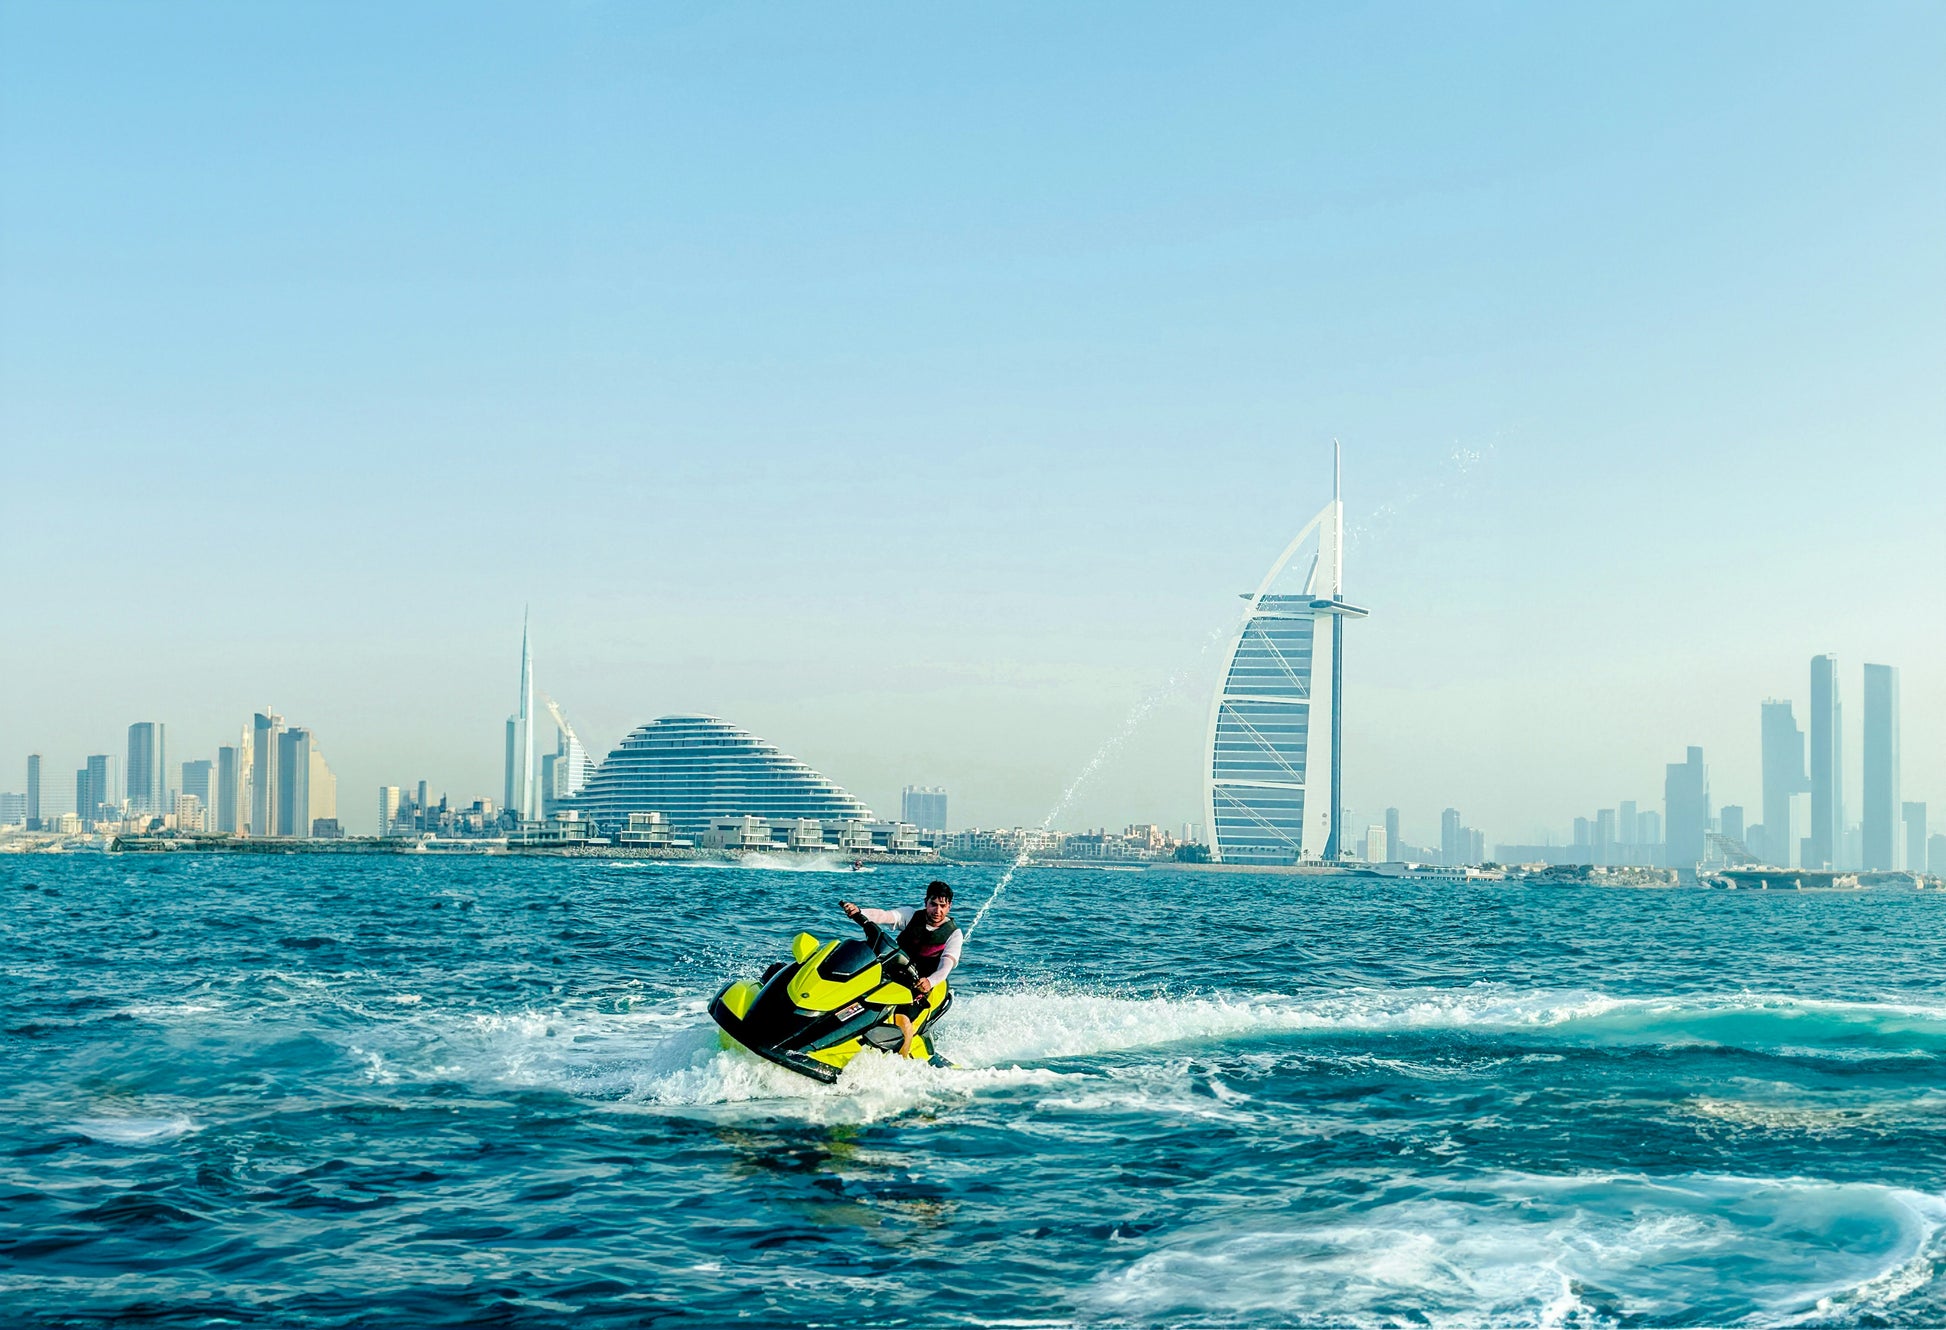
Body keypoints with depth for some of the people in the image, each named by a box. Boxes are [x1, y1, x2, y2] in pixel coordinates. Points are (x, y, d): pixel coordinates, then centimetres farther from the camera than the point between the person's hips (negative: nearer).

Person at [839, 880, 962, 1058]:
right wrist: (857, 912, -35)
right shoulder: (911, 915, 3)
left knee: (902, 1020, -29)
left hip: (919, 985, -4)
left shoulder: (953, 934, -4)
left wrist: (930, 981, -41)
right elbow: (884, 916, -14)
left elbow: (947, 964, -19)